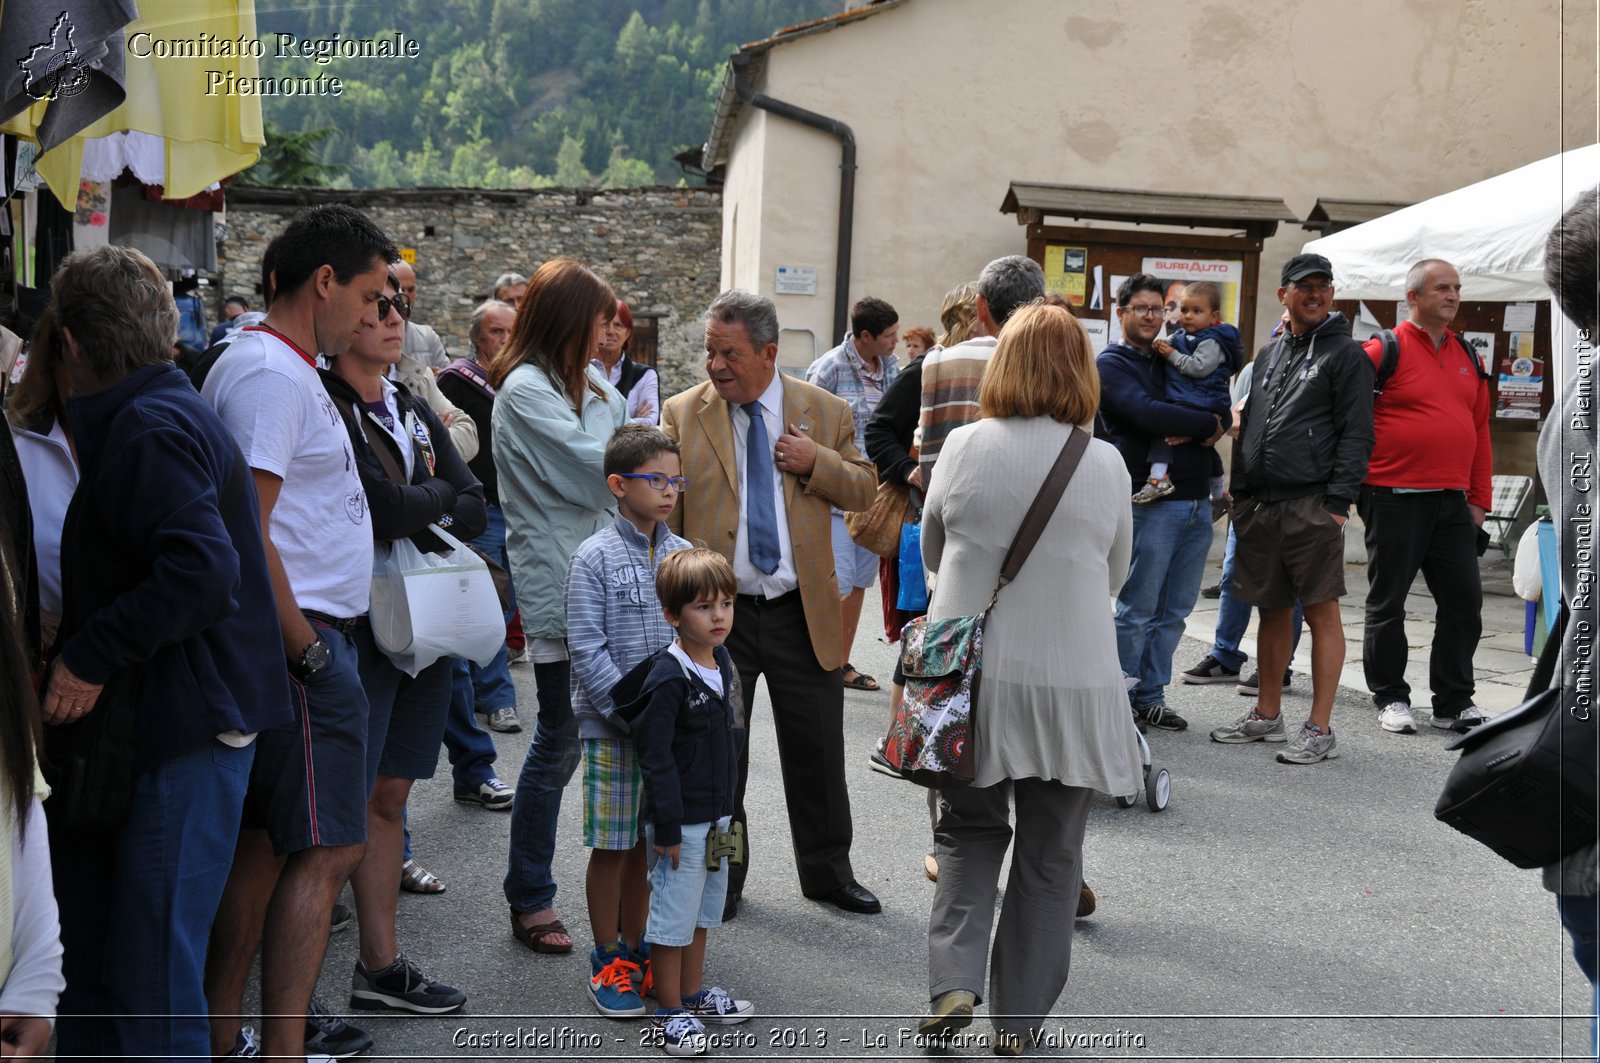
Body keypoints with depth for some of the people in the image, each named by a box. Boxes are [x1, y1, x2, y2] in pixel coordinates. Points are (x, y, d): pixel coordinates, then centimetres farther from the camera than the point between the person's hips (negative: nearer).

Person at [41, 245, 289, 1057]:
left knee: (153, 989, -4)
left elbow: (202, 570, -28)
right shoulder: (134, 420, 17)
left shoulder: (151, 427, -14)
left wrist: (90, 657, -19)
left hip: (180, 738, -10)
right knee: (92, 968, 17)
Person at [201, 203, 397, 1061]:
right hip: (301, 636, -10)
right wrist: (306, 651, -18)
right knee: (326, 850, -8)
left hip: (301, 635, 10)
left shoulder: (286, 368, 18)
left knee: (265, 843, 14)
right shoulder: (270, 372, -14)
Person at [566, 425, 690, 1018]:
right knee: (612, 846, 4)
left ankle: (635, 947, 28)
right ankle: (607, 962, 17)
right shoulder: (596, 558, -8)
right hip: (611, 728, -4)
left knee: (650, 843, 13)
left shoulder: (684, 556, 5)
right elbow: (587, 649, -12)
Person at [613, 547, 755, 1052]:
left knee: (702, 909, 20)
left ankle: (693, 994, 35)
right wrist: (668, 828, -19)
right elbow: (656, 759, -20)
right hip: (682, 820, -8)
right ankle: (668, 1013, 16)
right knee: (673, 915, 3)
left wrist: (726, 810, 18)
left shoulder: (723, 662, 4)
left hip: (716, 816, 8)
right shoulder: (668, 678, -21)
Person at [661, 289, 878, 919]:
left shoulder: (826, 412, 3)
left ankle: (827, 872, 28)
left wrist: (817, 463, -12)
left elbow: (863, 493, 7)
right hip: (716, 613, -1)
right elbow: (663, 513, -1)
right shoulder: (683, 413, -1)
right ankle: (720, 880, 25)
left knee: (818, 753, 10)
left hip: (804, 612, 1)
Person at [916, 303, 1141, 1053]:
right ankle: (1020, 1017, 18)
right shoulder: (1105, 465, -4)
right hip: (1071, 679, 0)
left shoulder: (964, 448, -4)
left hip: (970, 674, 1)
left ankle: (953, 981, 2)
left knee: (969, 832, 18)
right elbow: (1114, 574, 9)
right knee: (1048, 855, 12)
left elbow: (932, 552, 9)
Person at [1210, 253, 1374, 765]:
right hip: (1261, 506, 7)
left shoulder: (1346, 353, -1)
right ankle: (1267, 716, 24)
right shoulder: (1269, 353, 19)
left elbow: (1357, 434, -7)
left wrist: (1338, 500, -15)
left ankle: (1320, 729, -1)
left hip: (1312, 506, -7)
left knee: (1321, 612, -4)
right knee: (1271, 609, 13)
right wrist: (1240, 492, 16)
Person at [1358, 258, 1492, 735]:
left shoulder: (1468, 357, 13)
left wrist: (1480, 497, 12)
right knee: (1387, 602, 4)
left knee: (1463, 599, 5)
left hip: (1453, 502, 6)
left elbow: (1480, 428, 16)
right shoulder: (1384, 351, -6)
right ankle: (1390, 698, 17)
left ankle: (1454, 703, 15)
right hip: (1394, 499, -6)